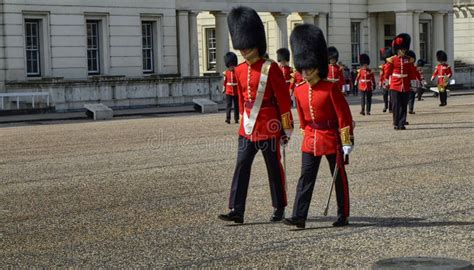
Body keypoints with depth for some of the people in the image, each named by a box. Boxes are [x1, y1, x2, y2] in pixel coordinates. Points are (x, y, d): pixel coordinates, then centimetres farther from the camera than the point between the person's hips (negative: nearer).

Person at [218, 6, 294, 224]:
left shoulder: (270, 68, -10)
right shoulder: (240, 70, 7)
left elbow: (284, 99, -7)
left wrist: (287, 128, -7)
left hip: (269, 127, -5)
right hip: (247, 128, 5)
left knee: (274, 168, 6)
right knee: (241, 167, -2)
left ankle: (279, 208, 19)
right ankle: (236, 210, -4)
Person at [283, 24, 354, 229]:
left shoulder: (330, 88, -13)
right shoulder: (299, 91, 3)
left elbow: (344, 115, -12)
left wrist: (347, 141, -13)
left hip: (331, 139, -4)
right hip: (310, 140, 4)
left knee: (339, 178, 7)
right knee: (306, 178, -2)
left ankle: (343, 216, 17)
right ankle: (299, 217, -5)